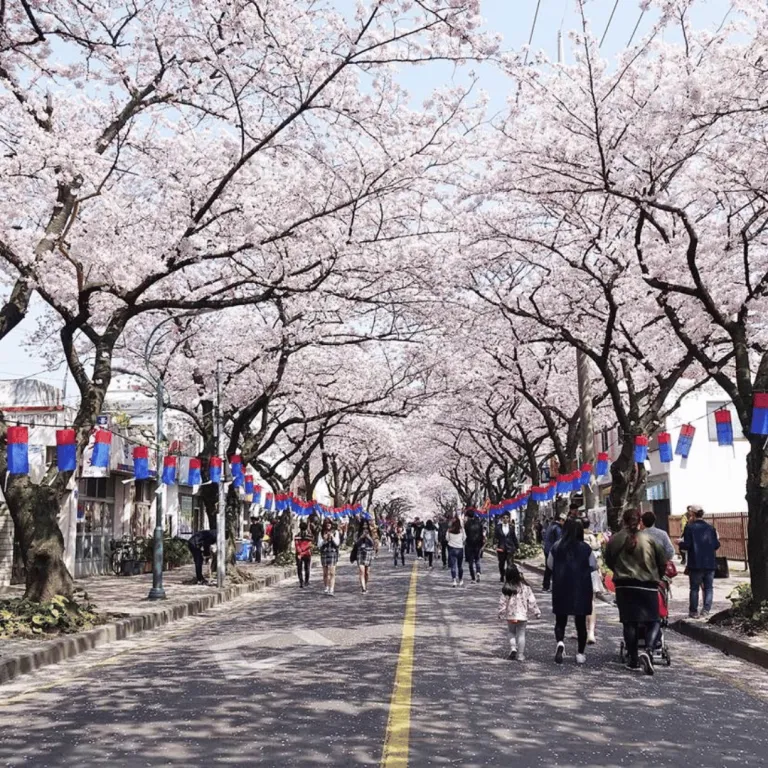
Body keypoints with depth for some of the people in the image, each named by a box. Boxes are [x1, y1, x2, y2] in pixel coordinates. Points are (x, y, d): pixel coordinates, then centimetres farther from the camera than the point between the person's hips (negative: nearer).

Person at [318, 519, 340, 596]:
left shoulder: (335, 532, 8)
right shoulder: (321, 533, 8)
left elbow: (337, 543, 0)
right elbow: (319, 545, 5)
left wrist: (332, 537, -15)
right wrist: (324, 539, -11)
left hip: (333, 553, -2)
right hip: (324, 553, 2)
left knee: (332, 572, -12)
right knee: (325, 573, 6)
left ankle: (331, 590, -17)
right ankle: (326, 588, 21)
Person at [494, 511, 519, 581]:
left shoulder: (511, 527, 5)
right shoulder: (498, 527, 2)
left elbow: (514, 538, 10)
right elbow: (495, 537, 0)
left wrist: (516, 547, 10)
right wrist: (495, 544, -14)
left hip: (510, 547, 0)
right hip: (501, 548, 1)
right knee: (501, 563, 9)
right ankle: (502, 576, 27)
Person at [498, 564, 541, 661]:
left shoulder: (506, 589, -10)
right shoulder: (525, 587, -8)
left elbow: (502, 602, -6)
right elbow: (531, 601, -3)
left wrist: (501, 613, 6)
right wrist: (536, 612, 8)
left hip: (510, 616, 0)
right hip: (522, 616, 0)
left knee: (511, 633, 18)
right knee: (521, 634, 8)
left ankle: (513, 648, -3)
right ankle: (520, 655, 8)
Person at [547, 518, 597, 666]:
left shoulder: (556, 547, -5)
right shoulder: (585, 548, -7)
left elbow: (549, 565, 5)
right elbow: (594, 566, 0)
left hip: (561, 588, 0)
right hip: (582, 589, 0)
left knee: (560, 620, 10)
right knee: (581, 621, 11)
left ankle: (560, 642, -17)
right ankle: (580, 654, 15)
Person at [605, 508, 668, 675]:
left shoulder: (615, 540, -1)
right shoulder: (650, 539, -1)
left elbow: (609, 562, 9)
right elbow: (663, 562, 6)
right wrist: (656, 577, 24)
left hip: (624, 586, 1)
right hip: (648, 586, -1)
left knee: (629, 622, 9)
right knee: (653, 621, 5)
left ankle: (633, 659, 12)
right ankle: (648, 651, -19)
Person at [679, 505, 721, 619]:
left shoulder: (689, 528, -9)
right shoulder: (710, 528, 3)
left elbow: (686, 545, -14)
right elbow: (716, 545, 3)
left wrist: (680, 544, 7)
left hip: (695, 564, -3)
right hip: (710, 564, 3)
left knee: (694, 588, 7)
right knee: (708, 588, 9)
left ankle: (694, 611, 11)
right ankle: (706, 611, 1)